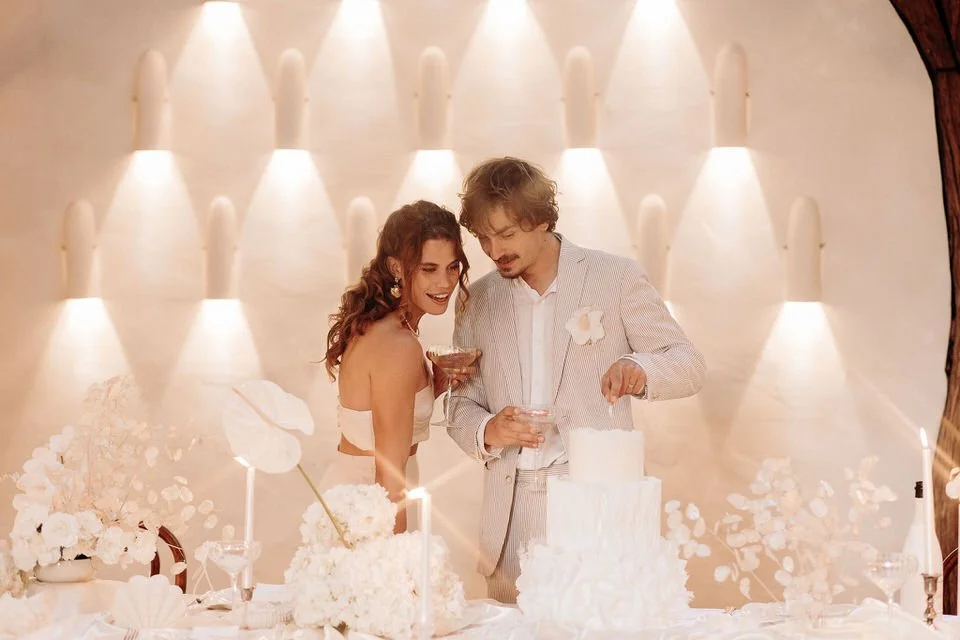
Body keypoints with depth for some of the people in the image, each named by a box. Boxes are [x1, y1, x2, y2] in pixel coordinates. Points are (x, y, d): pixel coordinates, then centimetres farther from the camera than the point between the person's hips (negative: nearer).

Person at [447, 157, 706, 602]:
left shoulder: (616, 277, 2)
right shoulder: (479, 300, 12)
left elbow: (688, 365, 3)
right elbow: (462, 404, 15)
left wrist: (640, 368, -19)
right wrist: (488, 431, -8)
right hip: (512, 510, 3)